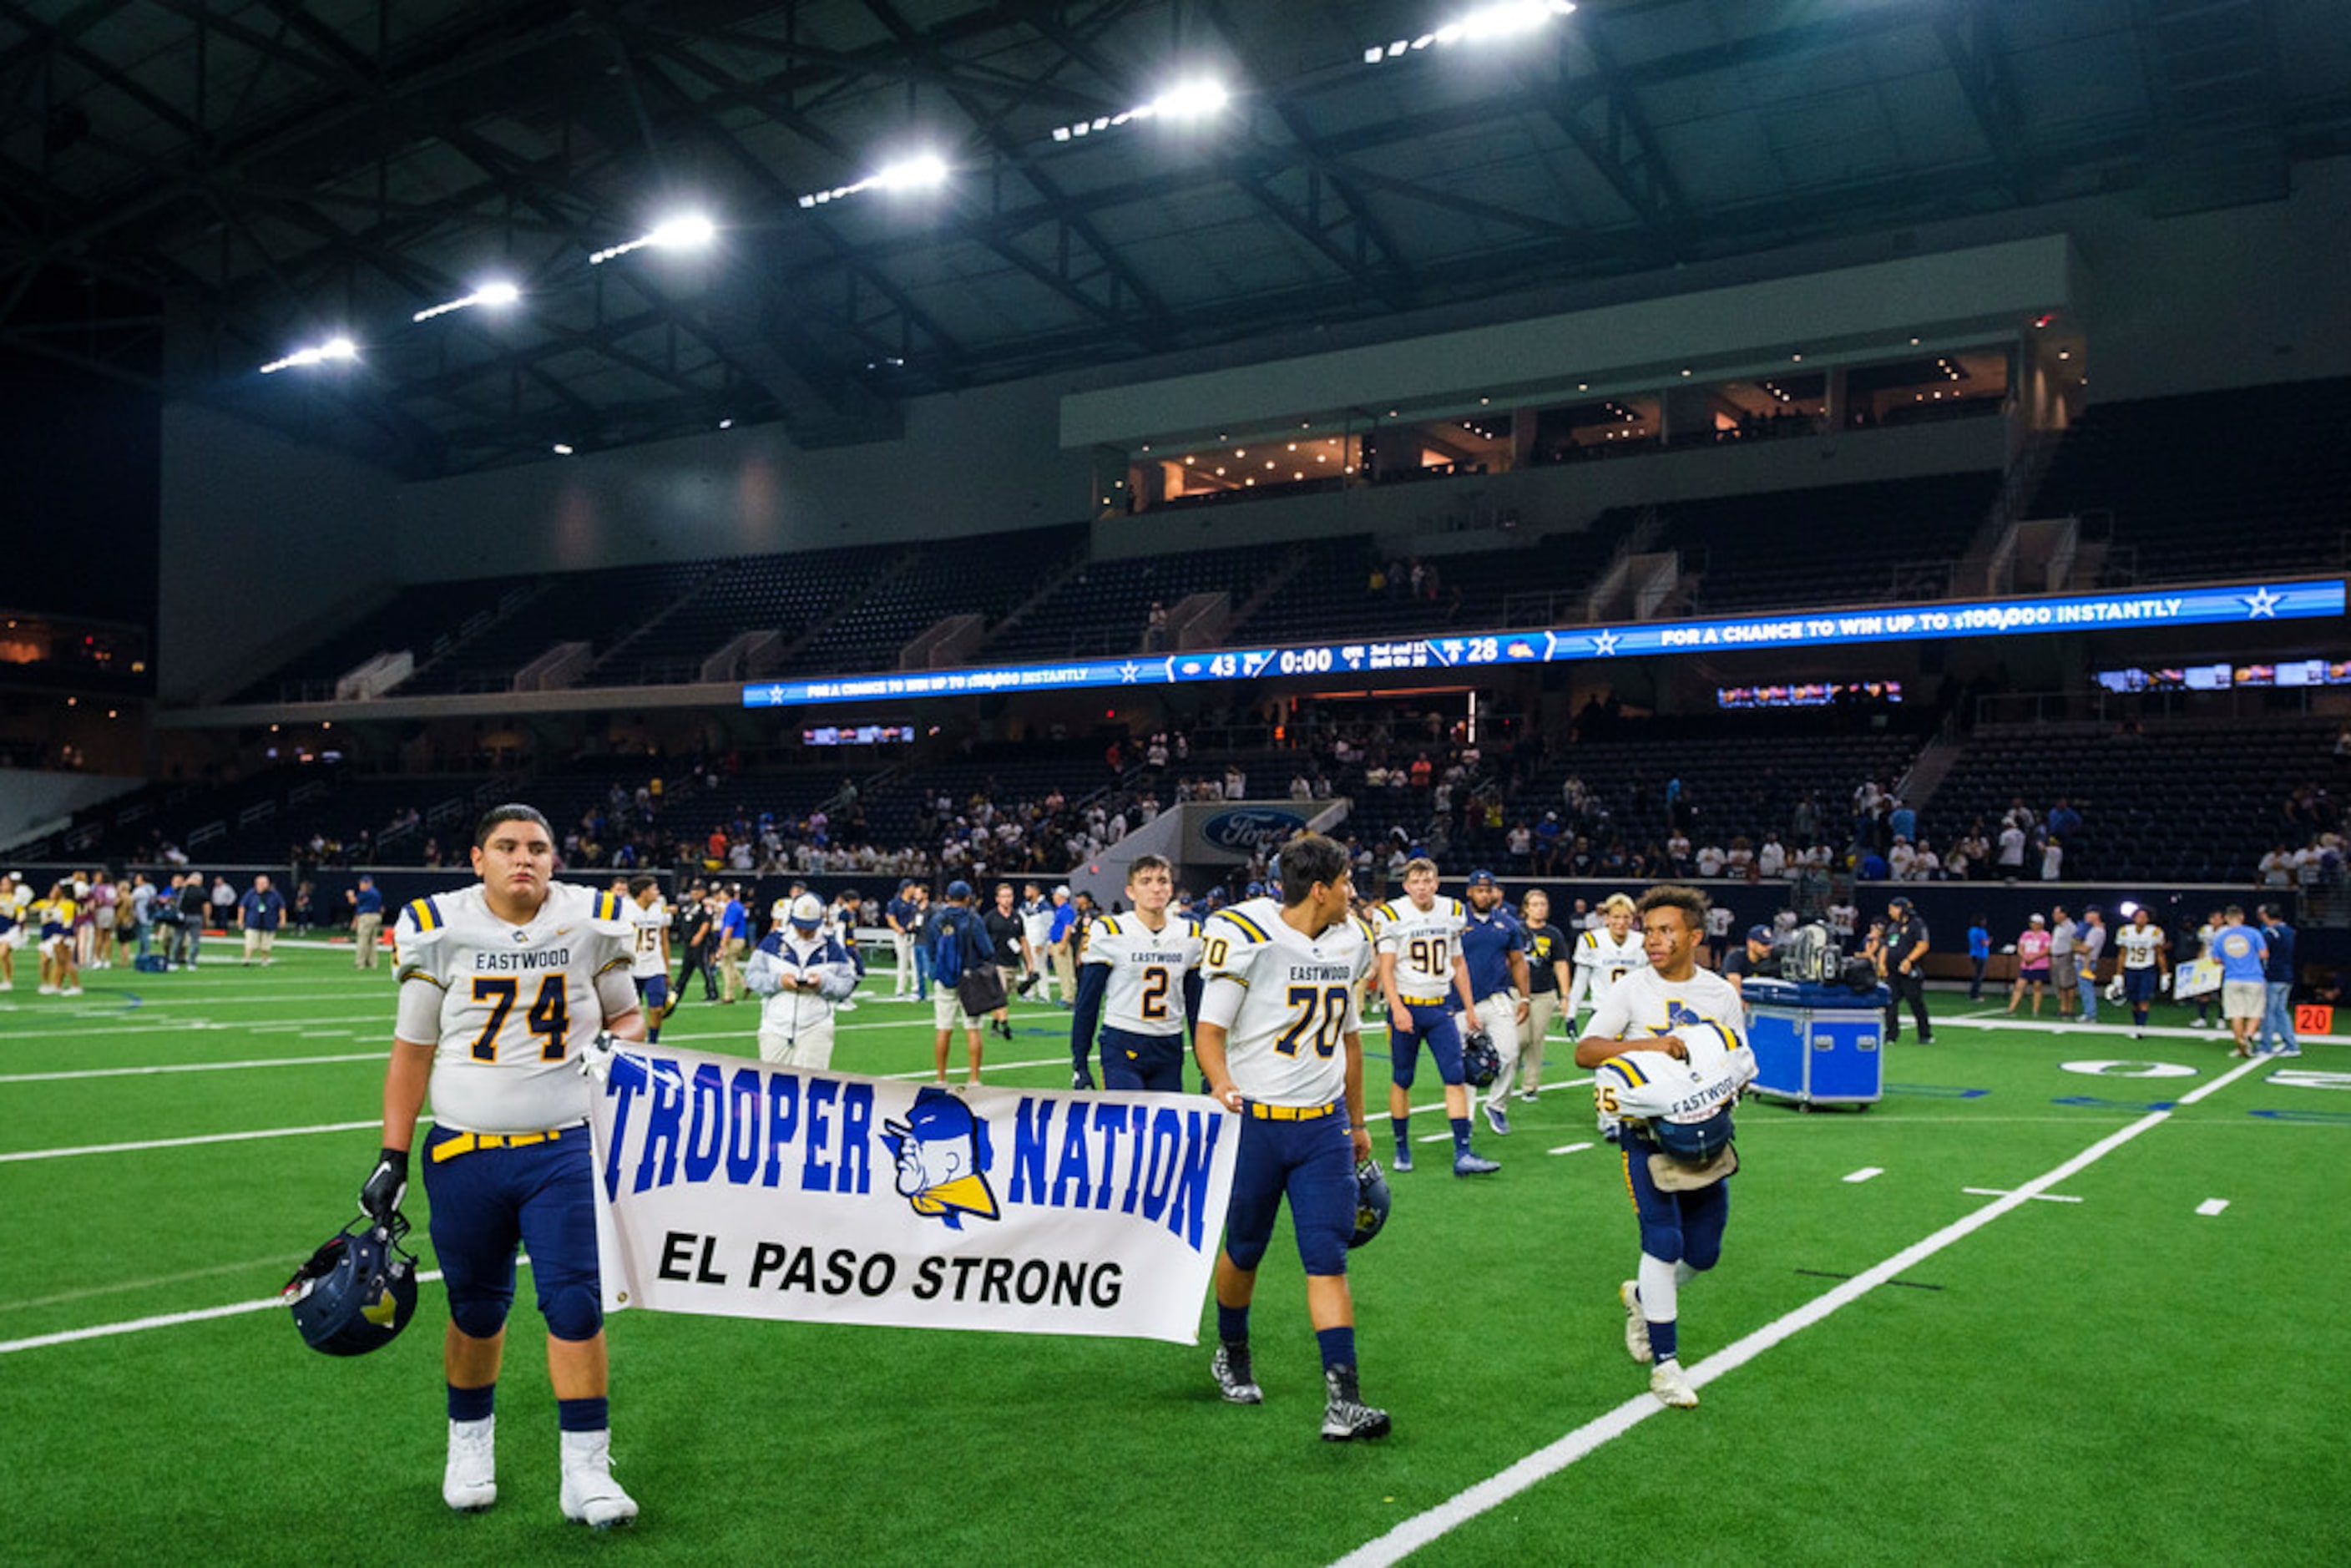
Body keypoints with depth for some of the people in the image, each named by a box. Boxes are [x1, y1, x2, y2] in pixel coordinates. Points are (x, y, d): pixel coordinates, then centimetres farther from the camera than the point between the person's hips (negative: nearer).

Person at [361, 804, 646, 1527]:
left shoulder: (590, 924, -1)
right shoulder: (439, 931, -2)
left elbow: (626, 1014, 12)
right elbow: (412, 1052, 4)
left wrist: (619, 1041, -12)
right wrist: (392, 1158, 1)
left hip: (565, 1149, 0)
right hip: (464, 1154, 1)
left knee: (576, 1304, -6)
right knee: (476, 1308, 12)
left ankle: (586, 1471, 4)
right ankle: (470, 1444, 36)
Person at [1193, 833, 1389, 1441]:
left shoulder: (1349, 942, 7)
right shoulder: (1245, 937, -13)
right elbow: (1209, 1031, -11)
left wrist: (1357, 1122, 22)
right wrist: (1221, 1082, -31)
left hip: (1323, 1124, 4)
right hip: (1255, 1121, -3)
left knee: (1328, 1257, -4)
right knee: (1244, 1250, 13)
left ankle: (1342, 1401, -5)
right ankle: (1231, 1354, 39)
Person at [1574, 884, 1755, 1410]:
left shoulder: (1721, 993, 5)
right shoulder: (1632, 989, -5)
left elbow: (1739, 1060, 15)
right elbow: (1585, 1051, -10)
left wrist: (1727, 1082, -9)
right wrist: (1647, 1046, -24)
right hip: (1647, 1132, -4)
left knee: (1703, 1253, 9)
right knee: (1664, 1241, -11)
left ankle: (1643, 1297, 39)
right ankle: (1664, 1362, -1)